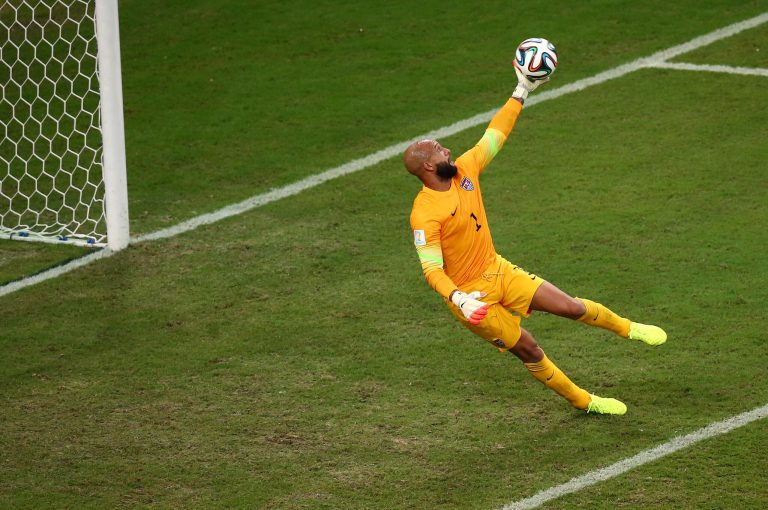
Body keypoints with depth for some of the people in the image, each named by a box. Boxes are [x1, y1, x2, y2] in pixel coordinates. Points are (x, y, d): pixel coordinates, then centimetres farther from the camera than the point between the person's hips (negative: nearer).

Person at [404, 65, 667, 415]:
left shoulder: (464, 170, -4)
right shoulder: (424, 214, -26)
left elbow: (494, 135, 7)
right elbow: (432, 269, -28)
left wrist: (521, 93, 7)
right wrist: (458, 299, -44)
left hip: (498, 269, 7)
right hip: (472, 295, -7)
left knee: (571, 307, 6)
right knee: (528, 350, 5)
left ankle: (627, 328, 33)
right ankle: (583, 402, 23)